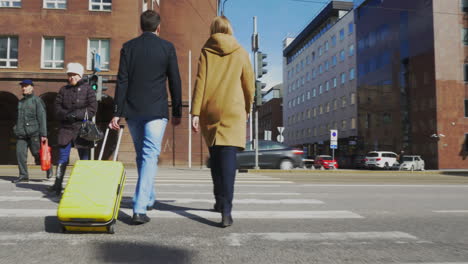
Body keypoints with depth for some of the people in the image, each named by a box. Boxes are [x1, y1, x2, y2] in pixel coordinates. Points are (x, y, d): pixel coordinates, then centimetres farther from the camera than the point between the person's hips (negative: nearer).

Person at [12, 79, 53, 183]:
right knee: (20, 153, -4)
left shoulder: (37, 100, -2)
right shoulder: (20, 102, 18)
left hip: (34, 133, -6)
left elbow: (42, 118, -8)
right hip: (21, 133, 6)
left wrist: (43, 134, -14)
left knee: (37, 153, -1)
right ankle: (23, 175, 2)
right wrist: (17, 129, 20)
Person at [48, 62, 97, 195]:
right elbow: (57, 107, 7)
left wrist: (77, 114, -16)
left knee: (84, 157, 4)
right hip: (66, 128, 3)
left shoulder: (87, 89, 3)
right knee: (62, 156, 1)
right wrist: (66, 115, -12)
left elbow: (92, 109, -6)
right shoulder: (63, 90, 13)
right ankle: (58, 183, 5)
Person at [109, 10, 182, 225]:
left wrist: (117, 113, 0)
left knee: (142, 155, 17)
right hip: (156, 111, -3)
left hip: (133, 111, 3)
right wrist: (177, 112, 7)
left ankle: (148, 198, 31)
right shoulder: (167, 47, 1)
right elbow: (175, 82, 0)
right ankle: (140, 209, -13)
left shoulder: (128, 47, 6)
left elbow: (122, 81, 0)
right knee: (150, 157, -5)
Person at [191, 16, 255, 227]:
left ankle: (220, 201, 26)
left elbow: (200, 83, -2)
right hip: (233, 111, -1)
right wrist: (247, 110, 23)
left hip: (209, 111, 1)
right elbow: (249, 86, 8)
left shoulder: (206, 52, 7)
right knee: (228, 158, -9)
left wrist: (195, 113, -5)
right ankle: (226, 210, -20)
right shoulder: (240, 53, 7)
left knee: (215, 157, 15)